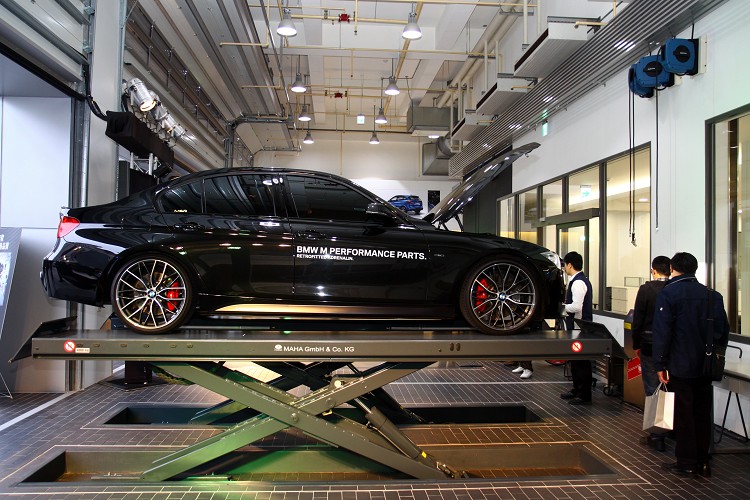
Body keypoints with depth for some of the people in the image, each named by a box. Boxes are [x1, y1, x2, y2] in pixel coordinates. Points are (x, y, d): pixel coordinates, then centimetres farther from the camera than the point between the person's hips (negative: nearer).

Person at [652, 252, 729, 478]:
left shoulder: (668, 294, -10)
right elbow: (723, 330, 11)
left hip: (681, 366, -5)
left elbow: (662, 332, -15)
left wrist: (660, 365, -11)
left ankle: (686, 463, 8)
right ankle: (702, 461, 21)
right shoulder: (713, 295, 6)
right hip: (706, 366, 5)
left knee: (683, 414, 3)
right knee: (703, 413, 14)